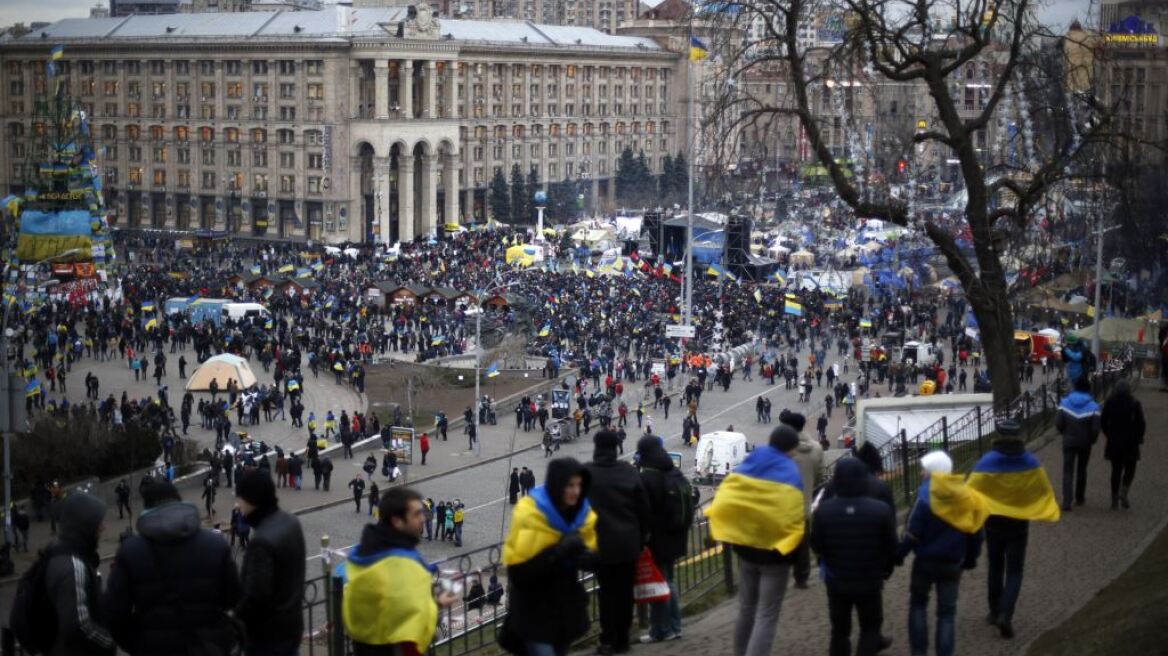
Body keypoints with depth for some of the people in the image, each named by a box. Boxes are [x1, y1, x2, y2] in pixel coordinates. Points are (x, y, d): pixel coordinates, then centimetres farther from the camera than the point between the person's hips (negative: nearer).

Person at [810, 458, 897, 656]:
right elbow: (890, 545, -7)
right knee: (870, 626, 15)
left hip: (837, 580, 1)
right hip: (869, 580, -1)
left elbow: (816, 545, -3)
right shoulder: (881, 510, -17)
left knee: (839, 629, 15)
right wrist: (887, 568, 13)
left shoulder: (823, 510, -14)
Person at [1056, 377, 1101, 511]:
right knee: (1081, 470, 19)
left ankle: (1067, 502, -13)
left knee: (1068, 472, 0)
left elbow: (1059, 423, -6)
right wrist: (1092, 440, 5)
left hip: (1068, 442, 0)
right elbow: (1095, 428, -13)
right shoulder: (1093, 406, -10)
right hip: (1085, 443, 0)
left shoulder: (1065, 403, -5)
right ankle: (1079, 498, 32)